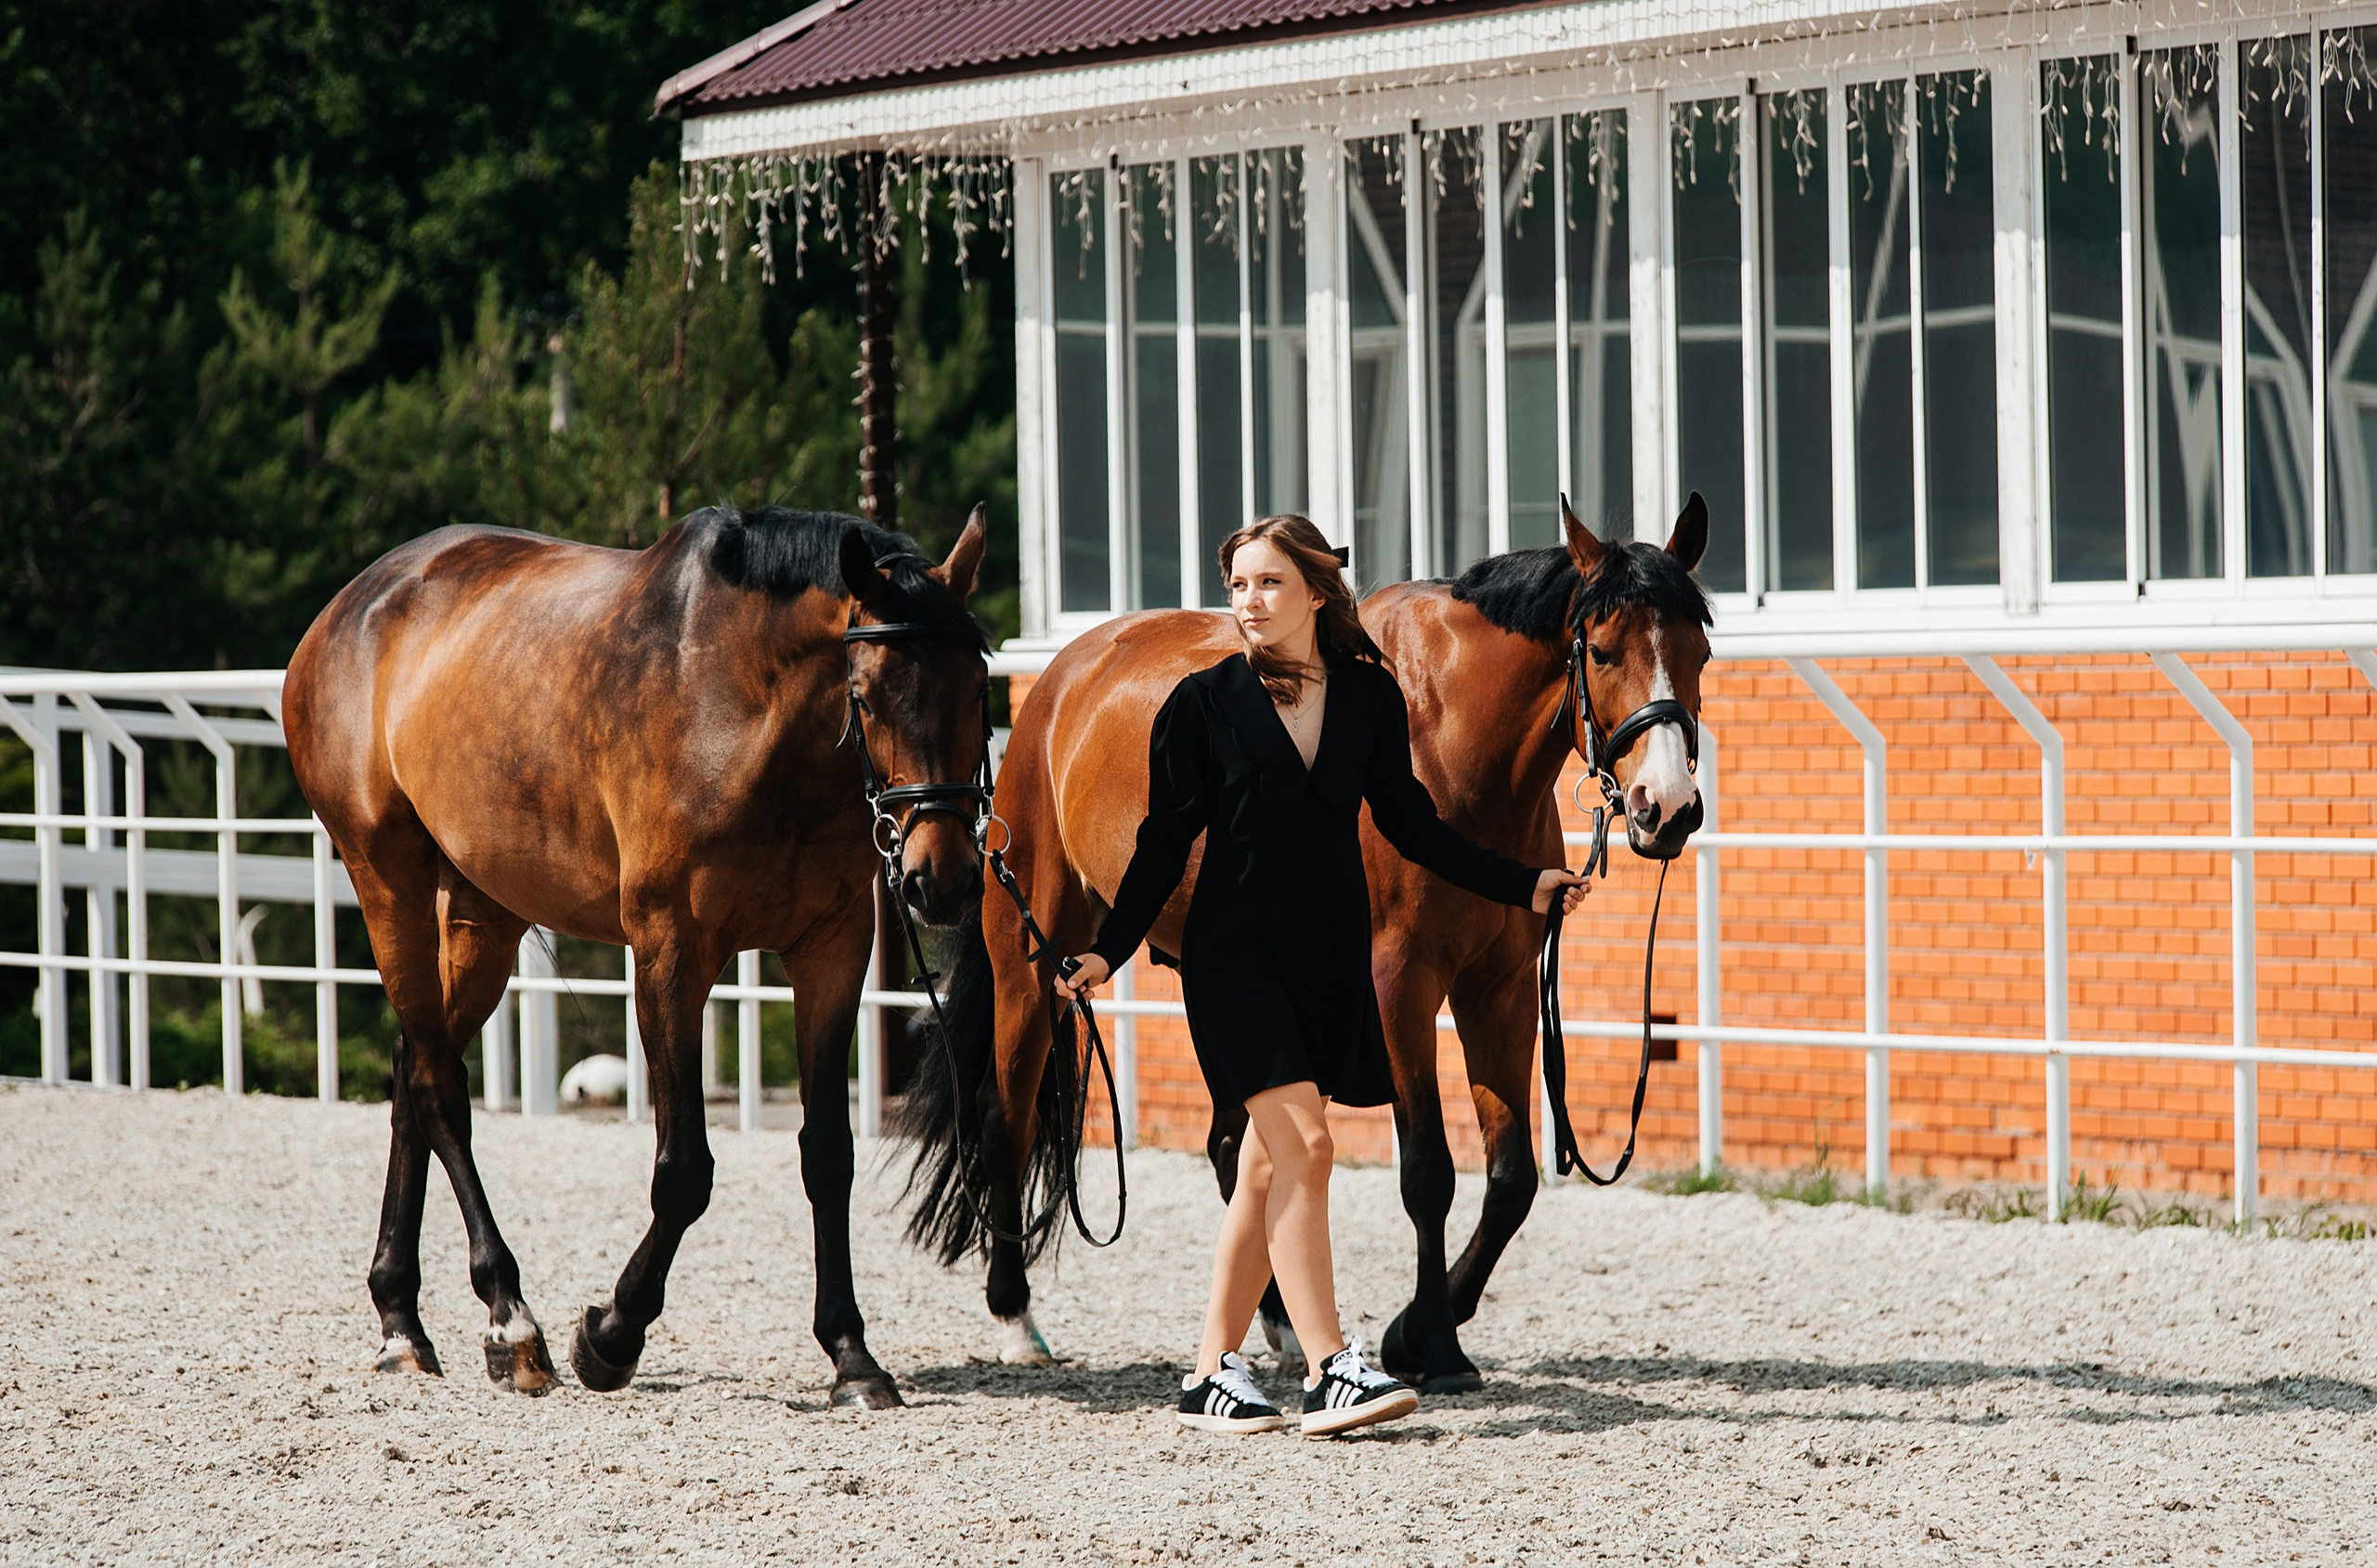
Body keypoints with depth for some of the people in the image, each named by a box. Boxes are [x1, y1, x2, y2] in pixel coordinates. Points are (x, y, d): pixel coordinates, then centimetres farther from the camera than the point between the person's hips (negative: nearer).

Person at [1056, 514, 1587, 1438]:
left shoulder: (1370, 697, 4)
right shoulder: (1204, 703, -4)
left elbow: (1410, 826, 11)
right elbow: (1165, 841, -3)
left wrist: (1525, 887, 9)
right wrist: (1109, 951, -12)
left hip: (1331, 954, 4)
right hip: (1236, 950, -4)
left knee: (1269, 1168, 8)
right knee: (1301, 1144, -16)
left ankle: (1212, 1375, 16)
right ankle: (1329, 1371, -17)